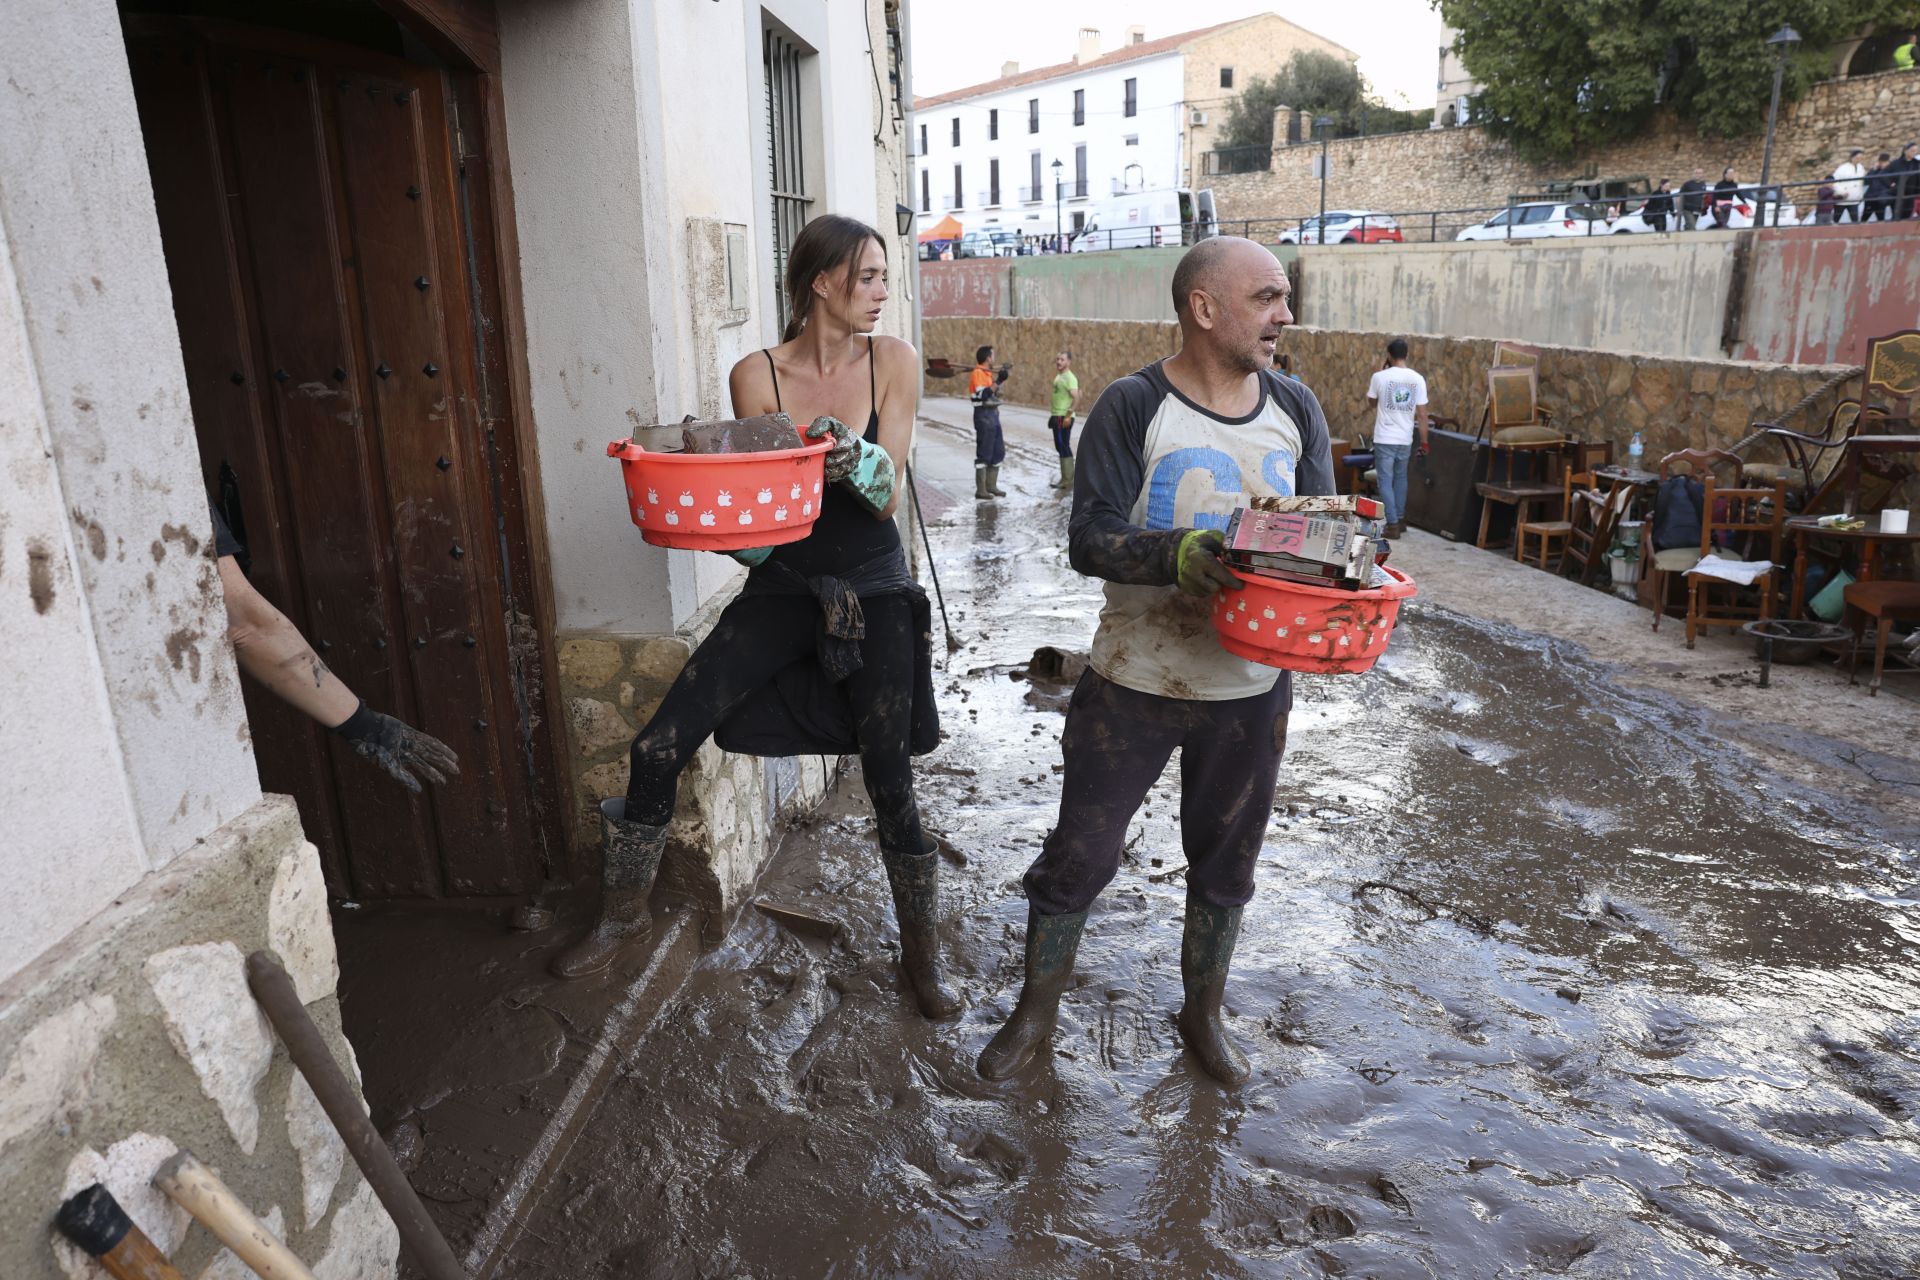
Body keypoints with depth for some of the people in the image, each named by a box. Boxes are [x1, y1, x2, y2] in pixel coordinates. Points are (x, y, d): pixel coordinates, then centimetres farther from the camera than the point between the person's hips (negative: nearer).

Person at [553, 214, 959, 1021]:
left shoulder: (892, 362, -5)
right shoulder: (756, 376, -4)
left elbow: (887, 496, -9)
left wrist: (855, 460, -30)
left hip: (872, 592, -1)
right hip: (782, 587, 2)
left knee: (891, 785, -3)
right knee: (658, 748, -4)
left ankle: (921, 955, 21)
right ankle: (625, 909, 22)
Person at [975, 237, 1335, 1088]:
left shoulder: (1295, 410, 3)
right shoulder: (1133, 407, -11)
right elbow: (1090, 538, -18)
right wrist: (1180, 553, -36)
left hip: (1250, 689, 4)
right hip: (1134, 682, -4)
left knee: (1225, 862, 19)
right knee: (1079, 855, 7)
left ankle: (1202, 1012, 42)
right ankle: (1036, 1012, 31)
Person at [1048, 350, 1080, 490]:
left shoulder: (1070, 378, -13)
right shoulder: (1059, 376, 15)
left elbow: (1076, 398, -22)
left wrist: (1068, 415, -24)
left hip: (1064, 417, -10)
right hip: (1057, 416, 10)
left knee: (1064, 448, -7)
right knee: (1060, 447, 13)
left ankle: (1068, 480, -3)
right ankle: (1065, 479, 20)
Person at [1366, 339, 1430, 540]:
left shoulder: (1380, 376, -8)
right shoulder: (1417, 379, -1)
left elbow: (1371, 404, 9)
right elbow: (1422, 414, -1)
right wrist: (1424, 442, 6)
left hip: (1384, 439, -3)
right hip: (1405, 439, 4)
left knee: (1386, 481, 1)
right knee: (1401, 478, 20)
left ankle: (1393, 524, -4)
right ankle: (1400, 519, 29)